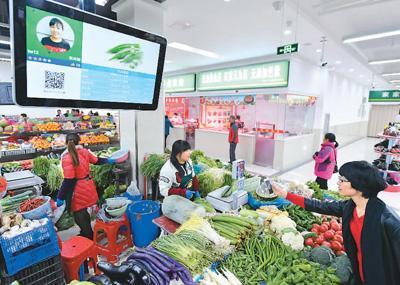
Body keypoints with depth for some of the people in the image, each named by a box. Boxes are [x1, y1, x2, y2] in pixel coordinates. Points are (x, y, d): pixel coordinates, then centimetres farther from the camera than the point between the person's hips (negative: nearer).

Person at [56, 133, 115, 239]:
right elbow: (96, 160, 16)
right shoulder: (84, 152, -2)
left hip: (78, 192, -7)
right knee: (83, 212, 24)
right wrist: (107, 160, 35)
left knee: (79, 216, 9)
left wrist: (60, 197, -13)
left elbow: (68, 181, -21)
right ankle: (87, 233, 41)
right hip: (87, 187, 7)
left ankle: (89, 237, 21)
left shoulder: (67, 158, -20)